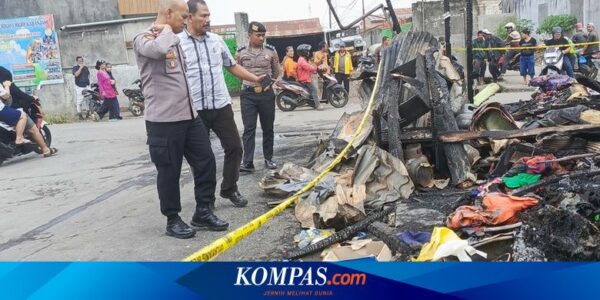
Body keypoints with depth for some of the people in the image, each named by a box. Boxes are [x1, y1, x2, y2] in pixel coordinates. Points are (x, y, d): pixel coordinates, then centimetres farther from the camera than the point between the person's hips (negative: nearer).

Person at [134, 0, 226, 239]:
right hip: (163, 120, -8)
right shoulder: (144, 39, -9)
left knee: (206, 162, 8)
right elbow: (159, 49, -33)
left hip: (189, 116, 8)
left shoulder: (173, 40, 19)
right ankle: (172, 220, 19)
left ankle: (203, 212, 22)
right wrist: (166, 30, -13)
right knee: (169, 171, 3)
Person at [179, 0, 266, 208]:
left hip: (221, 106, 4)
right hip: (194, 110, -4)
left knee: (234, 147, 6)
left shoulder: (217, 40, 9)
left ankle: (229, 189, 24)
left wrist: (255, 79, 11)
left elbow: (232, 66, 16)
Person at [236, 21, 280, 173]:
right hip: (248, 95, 0)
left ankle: (269, 158, 19)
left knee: (268, 128, 8)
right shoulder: (241, 53, 0)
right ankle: (248, 162, -3)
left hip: (267, 94, 1)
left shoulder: (271, 51, 0)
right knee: (249, 129, -3)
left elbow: (276, 72, 12)